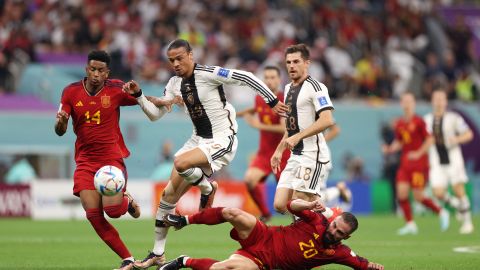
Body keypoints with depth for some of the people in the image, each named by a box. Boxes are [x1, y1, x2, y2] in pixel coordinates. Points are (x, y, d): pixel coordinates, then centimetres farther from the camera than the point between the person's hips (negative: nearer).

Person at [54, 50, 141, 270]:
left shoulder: (116, 89, -6)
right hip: (85, 161, 2)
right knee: (93, 214, -10)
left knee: (113, 209, -19)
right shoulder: (71, 92, -1)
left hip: (112, 158, -2)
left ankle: (127, 200, 19)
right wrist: (60, 122, -23)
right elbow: (60, 131, -1)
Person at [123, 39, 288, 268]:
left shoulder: (208, 74, -17)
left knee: (181, 163, -34)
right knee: (169, 193, 2)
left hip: (222, 140, -8)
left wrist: (273, 101, -16)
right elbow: (155, 114, 12)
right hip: (198, 140, 8)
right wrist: (138, 95, -3)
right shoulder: (175, 83, 5)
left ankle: (207, 188, 0)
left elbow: (246, 78, -17)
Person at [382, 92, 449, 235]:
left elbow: (429, 139, -8)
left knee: (418, 196, -7)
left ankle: (441, 213, 16)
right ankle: (410, 224, 5)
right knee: (401, 193, -7)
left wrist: (419, 153, -17)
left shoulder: (418, 121, -8)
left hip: (419, 163, -5)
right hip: (405, 163, 5)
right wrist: (389, 149, 0)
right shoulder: (399, 124, 8)